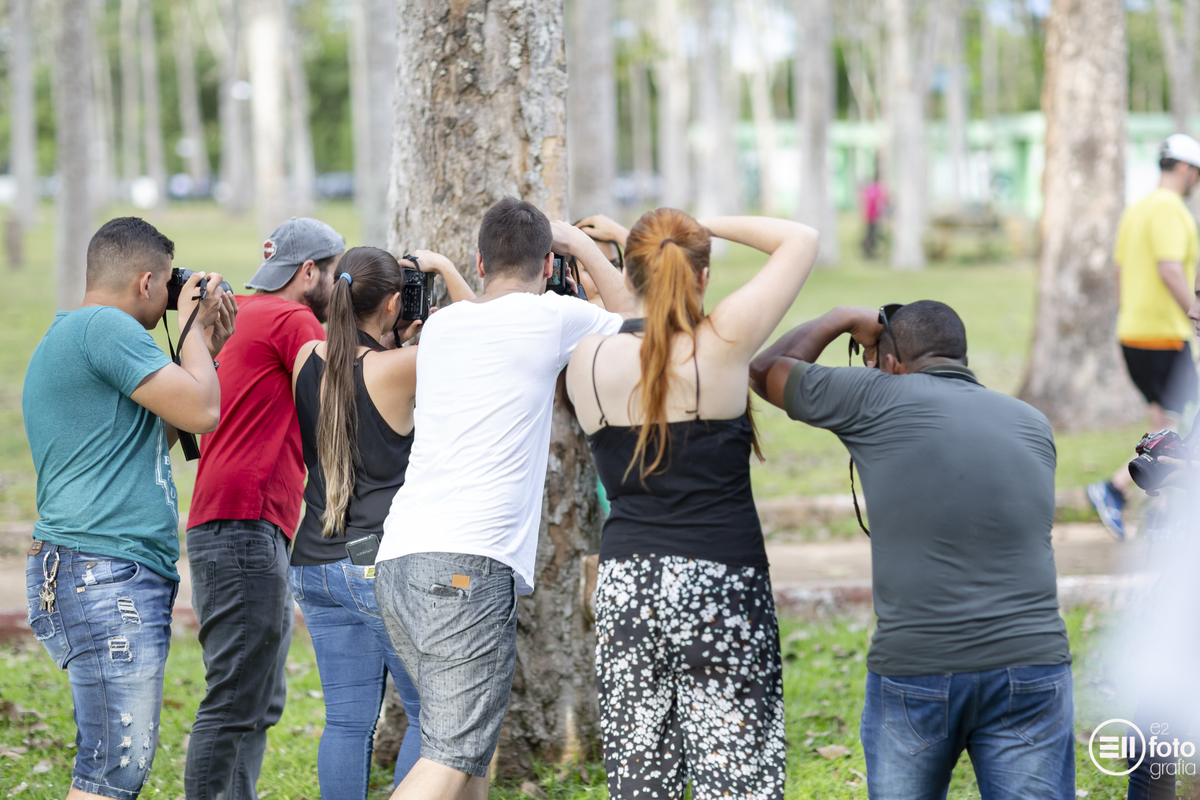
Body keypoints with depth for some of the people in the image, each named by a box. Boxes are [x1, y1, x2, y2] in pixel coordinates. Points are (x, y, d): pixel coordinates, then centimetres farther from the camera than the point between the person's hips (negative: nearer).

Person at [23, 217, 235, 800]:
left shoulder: (59, 341, 23)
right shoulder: (105, 326, -10)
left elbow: (158, 434, 29)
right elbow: (201, 412, -14)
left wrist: (204, 350, 26)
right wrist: (191, 326, 2)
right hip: (107, 580, -11)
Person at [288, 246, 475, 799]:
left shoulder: (307, 358, 3)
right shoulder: (395, 369, -14)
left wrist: (405, 340, 17)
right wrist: (445, 270, 6)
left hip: (315, 565, 6)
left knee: (347, 720, 9)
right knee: (432, 716, 5)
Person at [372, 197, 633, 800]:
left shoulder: (439, 325, 17)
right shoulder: (550, 316, 1)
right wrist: (582, 247, 29)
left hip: (396, 556, 7)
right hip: (470, 561, -7)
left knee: (467, 748, 16)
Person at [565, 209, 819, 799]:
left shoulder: (587, 362, 0)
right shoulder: (721, 345, -8)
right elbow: (801, 240, 1)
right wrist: (708, 227, 7)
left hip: (624, 588, 4)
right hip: (721, 586, -4)